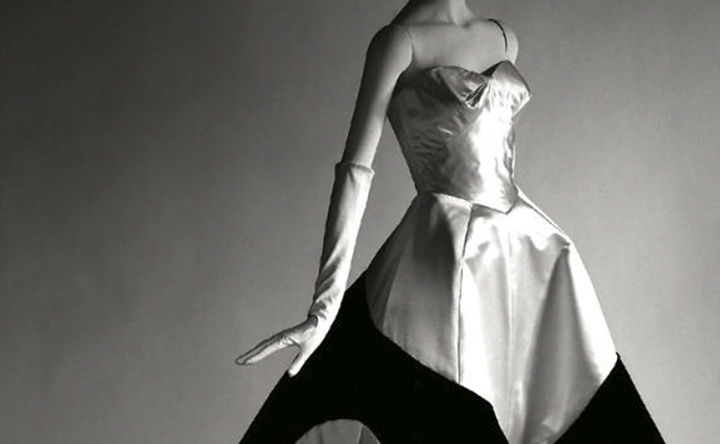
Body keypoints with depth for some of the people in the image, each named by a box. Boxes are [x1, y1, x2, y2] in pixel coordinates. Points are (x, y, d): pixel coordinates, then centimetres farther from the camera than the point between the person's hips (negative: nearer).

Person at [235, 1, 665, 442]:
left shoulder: (503, 38, 11)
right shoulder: (400, 40, -9)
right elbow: (357, 166, -17)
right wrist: (327, 304, -25)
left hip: (532, 247, 7)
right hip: (446, 254, -7)